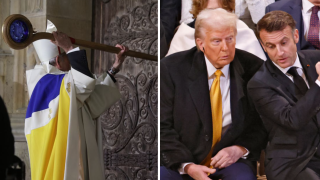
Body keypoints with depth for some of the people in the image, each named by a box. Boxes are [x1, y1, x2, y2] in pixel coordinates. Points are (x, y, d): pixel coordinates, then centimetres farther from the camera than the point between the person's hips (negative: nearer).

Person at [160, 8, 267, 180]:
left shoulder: (253, 68, -2)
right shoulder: (171, 68, -5)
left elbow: (262, 122, 6)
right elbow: (163, 127, -4)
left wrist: (241, 148, -13)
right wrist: (187, 166, -18)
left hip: (231, 159, 1)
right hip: (181, 160, 0)